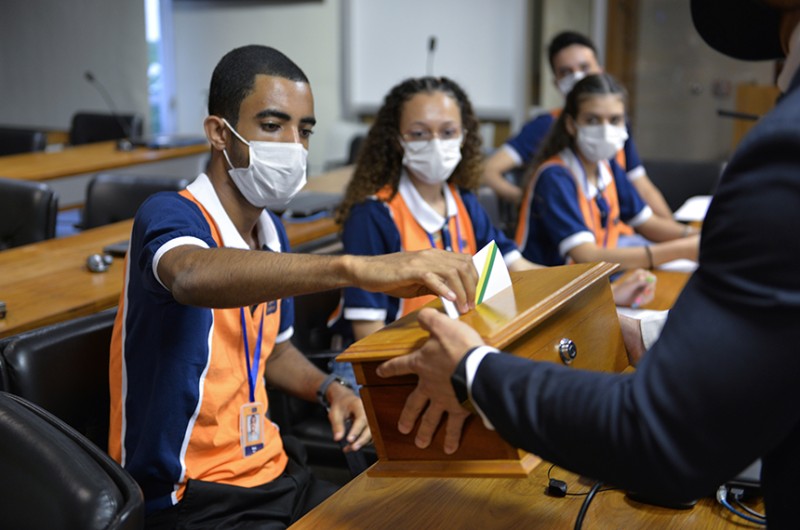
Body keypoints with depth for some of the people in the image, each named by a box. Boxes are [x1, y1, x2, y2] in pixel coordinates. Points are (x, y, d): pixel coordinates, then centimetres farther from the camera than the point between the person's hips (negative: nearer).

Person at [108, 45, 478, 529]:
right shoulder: (169, 216, -17)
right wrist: (353, 267, -54)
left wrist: (329, 389, 2)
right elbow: (195, 278, -43)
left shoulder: (271, 231, 6)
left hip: (274, 471, 8)